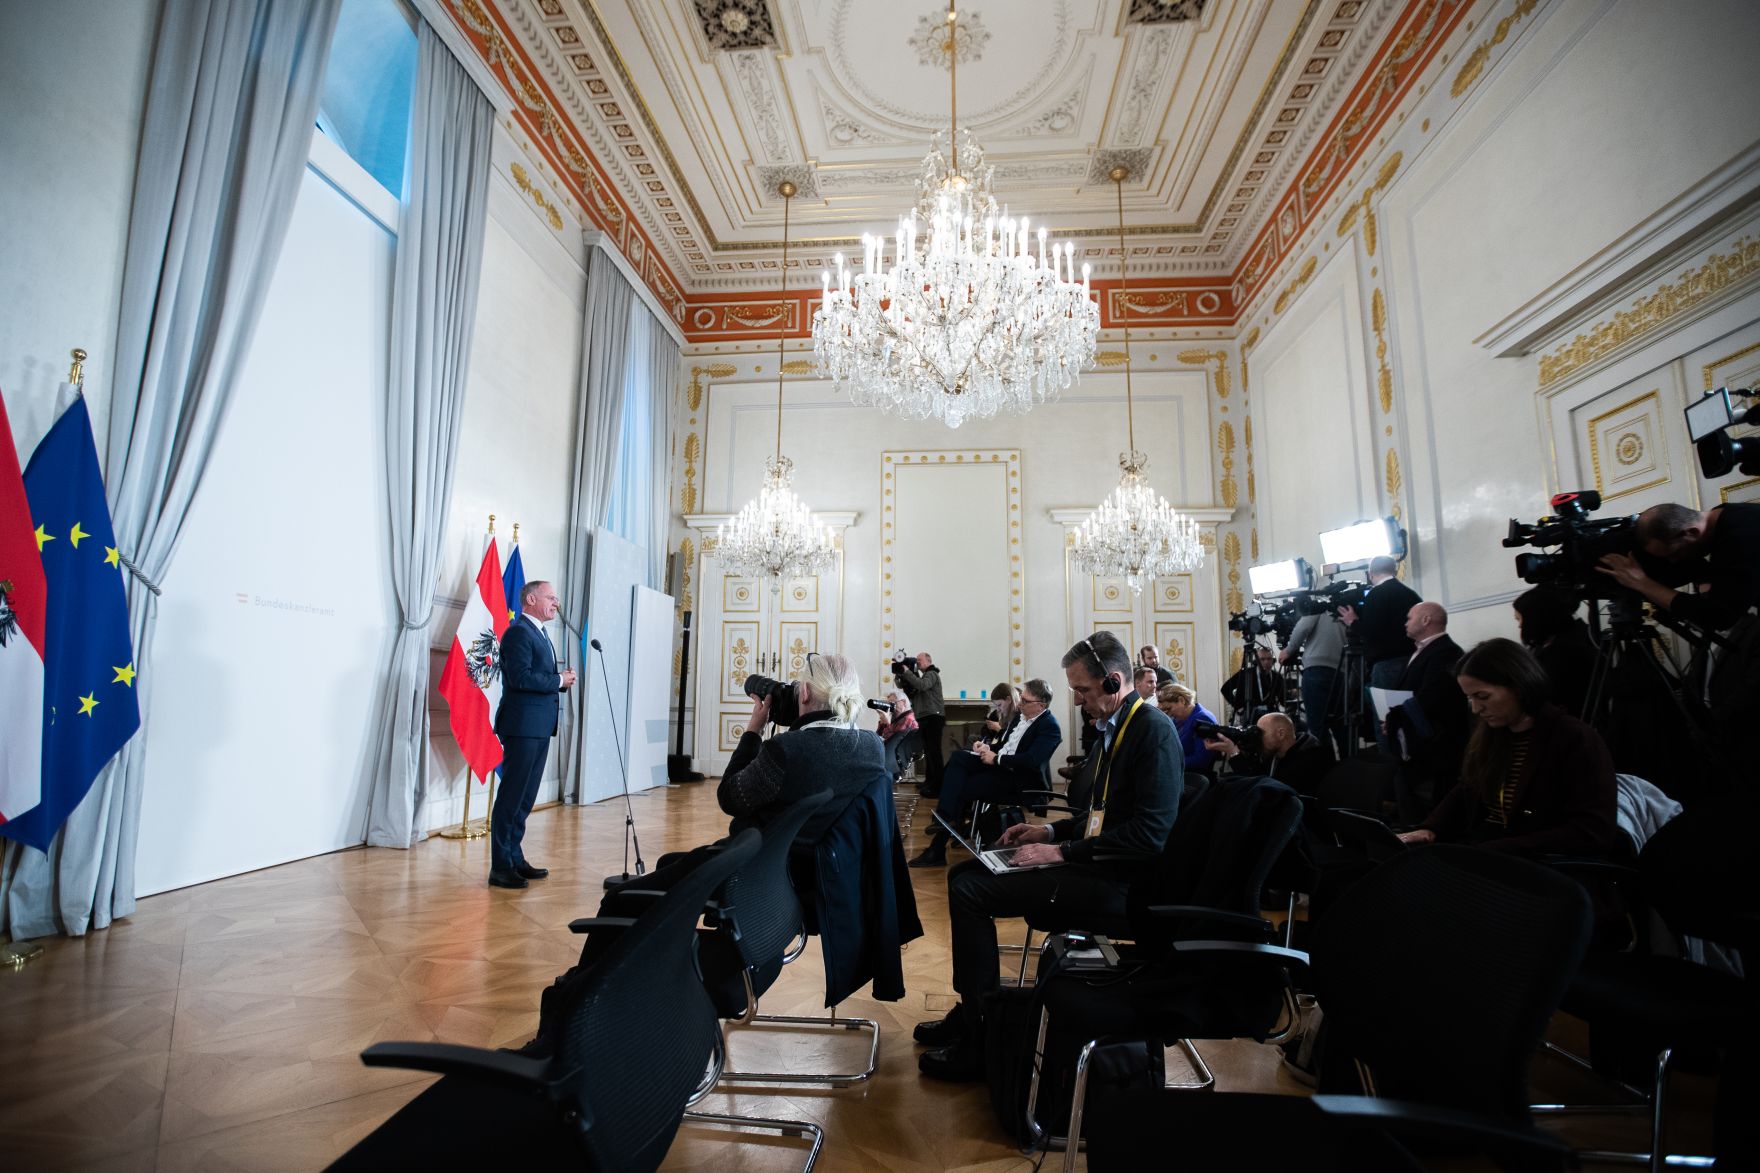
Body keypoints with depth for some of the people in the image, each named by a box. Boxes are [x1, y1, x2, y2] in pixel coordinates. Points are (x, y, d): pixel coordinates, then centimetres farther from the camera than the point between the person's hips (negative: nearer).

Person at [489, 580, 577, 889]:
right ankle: (500, 867, 4)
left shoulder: (539, 634, 19)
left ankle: (515, 858, 23)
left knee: (525, 798, 14)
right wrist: (559, 680, -13)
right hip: (522, 726, -10)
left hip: (539, 727, 10)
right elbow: (520, 677, -23)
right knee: (511, 797, -3)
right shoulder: (518, 632, -11)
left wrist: (562, 678, 2)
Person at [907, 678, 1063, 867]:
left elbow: (1031, 761, -26)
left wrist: (996, 758, -20)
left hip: (1019, 778, -8)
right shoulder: (1021, 715, 11)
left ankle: (938, 849, -9)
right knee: (959, 757, -16)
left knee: (961, 789, -18)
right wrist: (987, 746, 0)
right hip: (1000, 765, 8)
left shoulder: (1050, 726, -15)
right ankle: (945, 818, -27)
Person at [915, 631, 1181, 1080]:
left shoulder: (1153, 730, -17)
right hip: (1096, 863, 10)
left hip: (1118, 881, -10)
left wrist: (1062, 852, -21)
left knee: (969, 891, -18)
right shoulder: (1114, 727, 12)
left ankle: (980, 1041, -5)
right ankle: (970, 1011, 17)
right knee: (964, 875, 10)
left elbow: (1149, 834, -24)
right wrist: (1051, 832, 8)